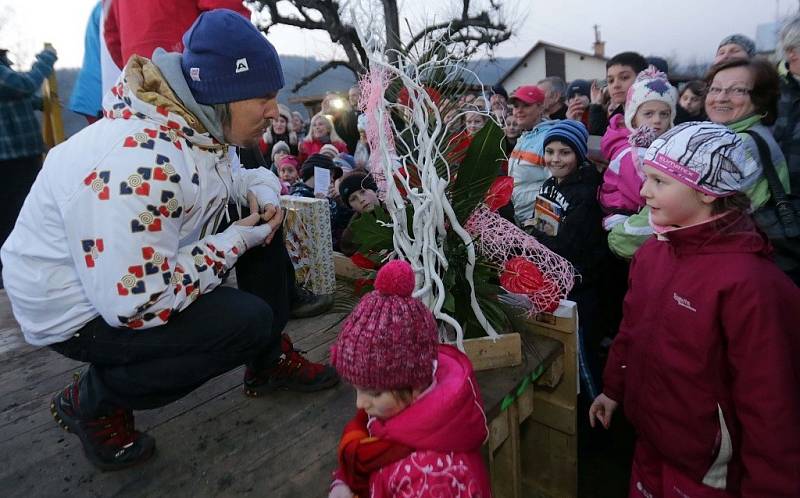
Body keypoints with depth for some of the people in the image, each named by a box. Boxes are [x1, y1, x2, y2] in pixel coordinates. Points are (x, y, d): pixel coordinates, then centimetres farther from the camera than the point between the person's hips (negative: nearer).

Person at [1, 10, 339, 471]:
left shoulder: (199, 125, -7)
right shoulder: (138, 165, -35)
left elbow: (228, 180, 15)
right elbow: (134, 301, -35)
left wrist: (263, 192, -9)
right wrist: (237, 242, -26)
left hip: (150, 265, 9)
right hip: (79, 308, -8)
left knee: (267, 225, 0)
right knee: (249, 321, -24)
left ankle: (271, 362, 13)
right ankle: (93, 400, -2)